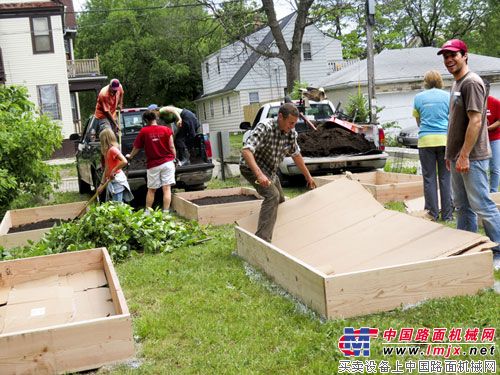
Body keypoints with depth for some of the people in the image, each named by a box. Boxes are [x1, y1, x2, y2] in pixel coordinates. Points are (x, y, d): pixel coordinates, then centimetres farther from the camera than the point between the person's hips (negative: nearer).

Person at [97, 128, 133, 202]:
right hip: (111, 181, 9)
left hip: (117, 180, -9)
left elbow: (124, 161, -27)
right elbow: (106, 169, 17)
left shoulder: (113, 149, -13)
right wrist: (102, 184, 17)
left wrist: (113, 171, -21)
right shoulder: (107, 151, 13)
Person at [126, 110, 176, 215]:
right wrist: (174, 159, 10)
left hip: (153, 165, 0)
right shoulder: (166, 129, -2)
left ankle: (147, 212, 21)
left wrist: (130, 156, 25)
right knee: (166, 188, 0)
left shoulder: (144, 131, -3)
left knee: (151, 190, 12)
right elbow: (171, 147, -3)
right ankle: (165, 212, -1)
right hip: (167, 162, 0)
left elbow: (136, 147, 7)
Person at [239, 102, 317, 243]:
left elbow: (296, 154, 9)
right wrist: (259, 174, -53)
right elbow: (246, 151, -41)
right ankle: (262, 240, -33)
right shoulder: (265, 127, -30)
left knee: (280, 201, 20)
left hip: (270, 170, 9)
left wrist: (308, 177, 14)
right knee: (272, 195, -29)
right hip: (252, 167, -8)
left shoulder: (291, 133, -8)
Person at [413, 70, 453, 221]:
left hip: (426, 140, 0)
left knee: (429, 179, 4)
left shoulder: (418, 97, 6)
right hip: (445, 139, 1)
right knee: (445, 178, 5)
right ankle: (447, 214, 7)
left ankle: (432, 214, 6)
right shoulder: (448, 96, 6)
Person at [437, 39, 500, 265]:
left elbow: (475, 121, -19)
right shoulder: (456, 84, 18)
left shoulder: (472, 82, -12)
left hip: (472, 158, -10)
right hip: (458, 157, 10)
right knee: (462, 206, 13)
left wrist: (464, 155, -21)